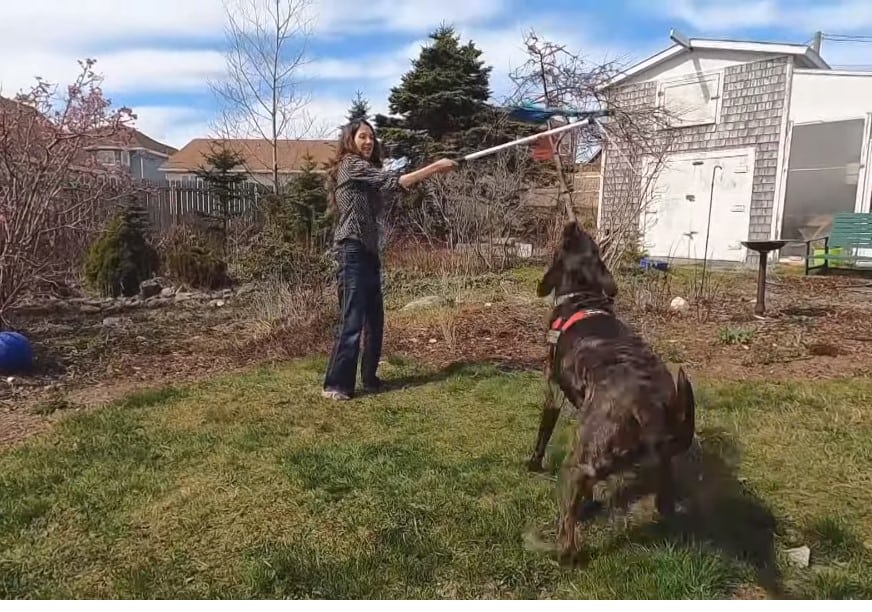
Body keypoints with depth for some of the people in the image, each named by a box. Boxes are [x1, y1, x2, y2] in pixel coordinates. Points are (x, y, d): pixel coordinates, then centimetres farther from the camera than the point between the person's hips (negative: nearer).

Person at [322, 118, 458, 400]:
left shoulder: (366, 171, 25)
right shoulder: (350, 165, -7)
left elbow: (391, 183, 12)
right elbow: (391, 180, -16)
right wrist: (435, 167, -18)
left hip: (368, 251, 10)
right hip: (352, 251, -10)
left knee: (374, 319, 11)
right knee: (352, 320, -10)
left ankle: (369, 377, 22)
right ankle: (335, 384, -4)